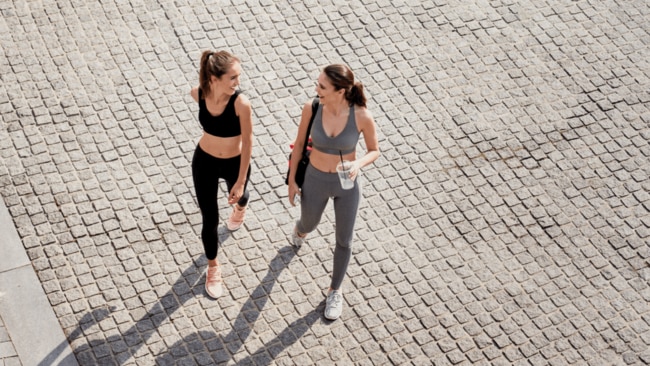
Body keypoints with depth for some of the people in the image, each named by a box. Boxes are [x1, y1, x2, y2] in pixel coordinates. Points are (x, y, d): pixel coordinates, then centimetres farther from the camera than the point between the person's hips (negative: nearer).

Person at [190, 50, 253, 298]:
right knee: (209, 219, 10)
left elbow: (248, 142, -21)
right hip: (204, 162, 1)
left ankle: (240, 207, 73)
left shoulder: (241, 103, -32)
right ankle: (213, 267, 35)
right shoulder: (198, 94, -22)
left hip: (234, 163, -1)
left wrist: (241, 181, -17)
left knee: (237, 195, 33)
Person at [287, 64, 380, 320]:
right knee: (309, 224, 30)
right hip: (316, 180, 2)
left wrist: (359, 164, -33)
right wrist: (291, 180, 1)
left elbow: (375, 151, -11)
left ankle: (335, 291, 42)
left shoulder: (362, 116, -27)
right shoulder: (311, 108, -23)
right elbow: (300, 143, -6)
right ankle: (300, 230, 71)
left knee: (344, 241, 14)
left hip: (347, 183, -1)